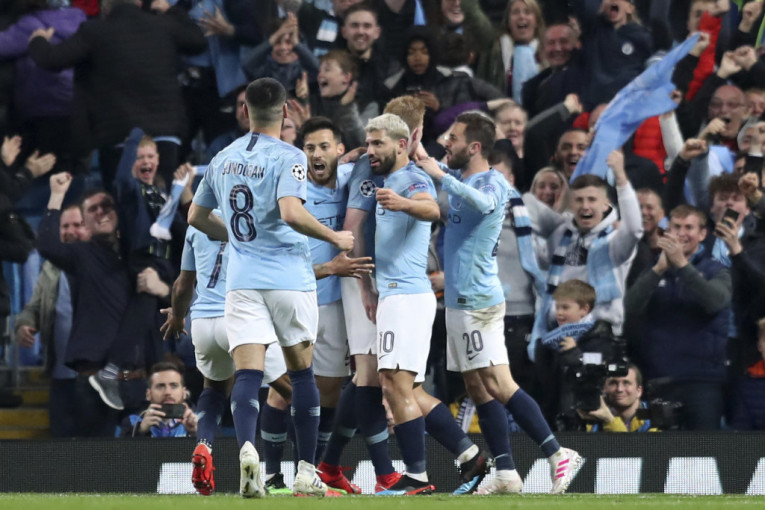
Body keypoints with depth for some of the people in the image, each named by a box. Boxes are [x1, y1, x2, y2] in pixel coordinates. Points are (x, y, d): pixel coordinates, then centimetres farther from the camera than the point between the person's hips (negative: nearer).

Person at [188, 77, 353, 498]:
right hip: (289, 277, -3)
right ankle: (306, 471, 13)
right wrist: (335, 238, -11)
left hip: (242, 281, 3)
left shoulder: (222, 159, 10)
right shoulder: (288, 158, -9)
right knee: (301, 371, 11)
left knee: (248, 372, -6)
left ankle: (247, 448, -33)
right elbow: (291, 213, -24)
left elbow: (196, 217, 20)